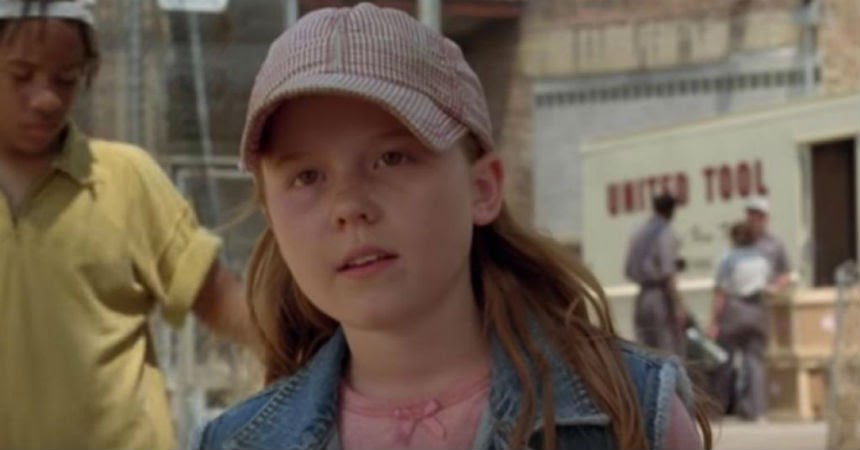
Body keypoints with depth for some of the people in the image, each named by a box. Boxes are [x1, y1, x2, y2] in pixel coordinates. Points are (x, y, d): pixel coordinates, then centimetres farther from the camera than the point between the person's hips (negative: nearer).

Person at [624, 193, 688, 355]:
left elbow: (628, 270, 16)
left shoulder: (639, 233, 12)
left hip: (643, 297, 7)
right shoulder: (666, 233, -9)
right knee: (671, 353, -6)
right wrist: (678, 306, -18)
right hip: (661, 297, -7)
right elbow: (668, 275, -17)